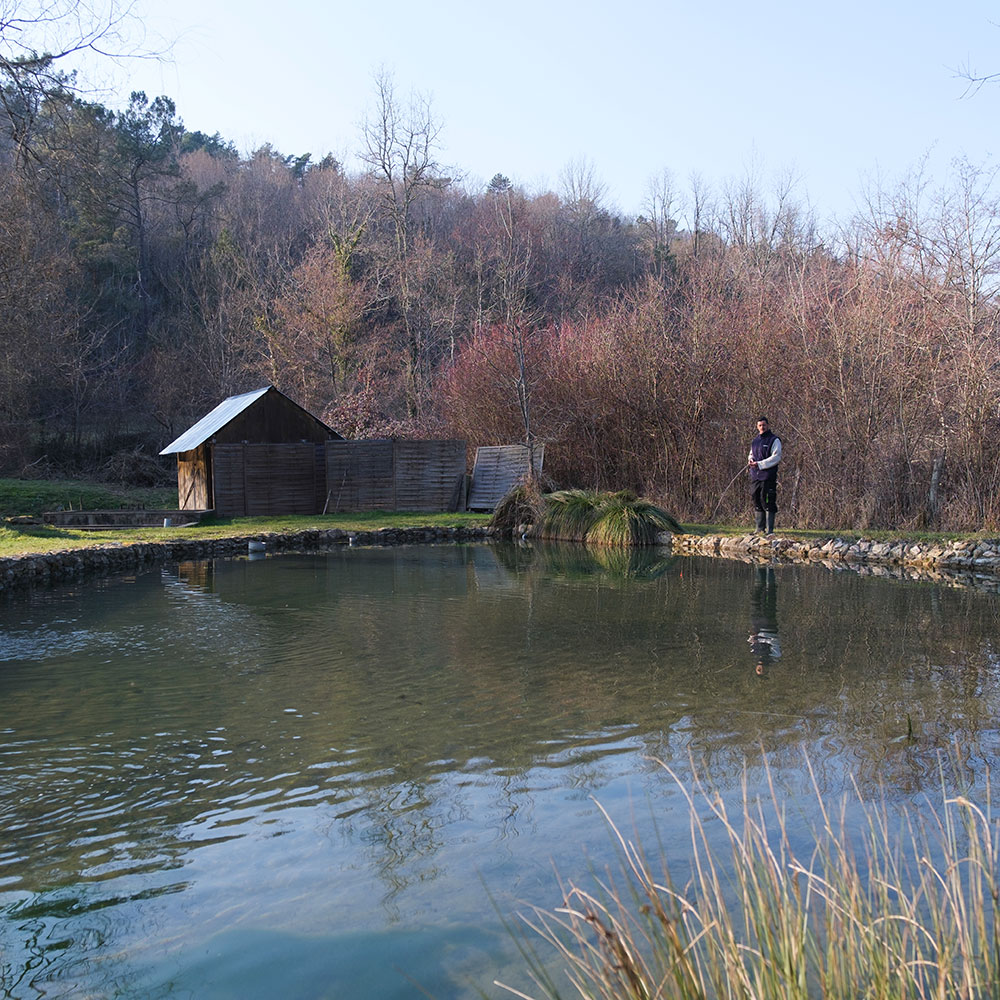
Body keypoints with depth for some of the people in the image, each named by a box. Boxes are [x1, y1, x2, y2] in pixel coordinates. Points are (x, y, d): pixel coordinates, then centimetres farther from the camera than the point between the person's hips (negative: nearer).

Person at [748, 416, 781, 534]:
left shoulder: (774, 440, -3)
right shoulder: (755, 441, 18)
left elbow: (776, 457, -10)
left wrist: (759, 464, -16)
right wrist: (750, 460, 3)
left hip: (768, 476, -7)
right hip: (755, 476, 7)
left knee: (768, 502, -8)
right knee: (757, 502, 9)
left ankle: (770, 530, -5)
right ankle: (760, 528, 17)